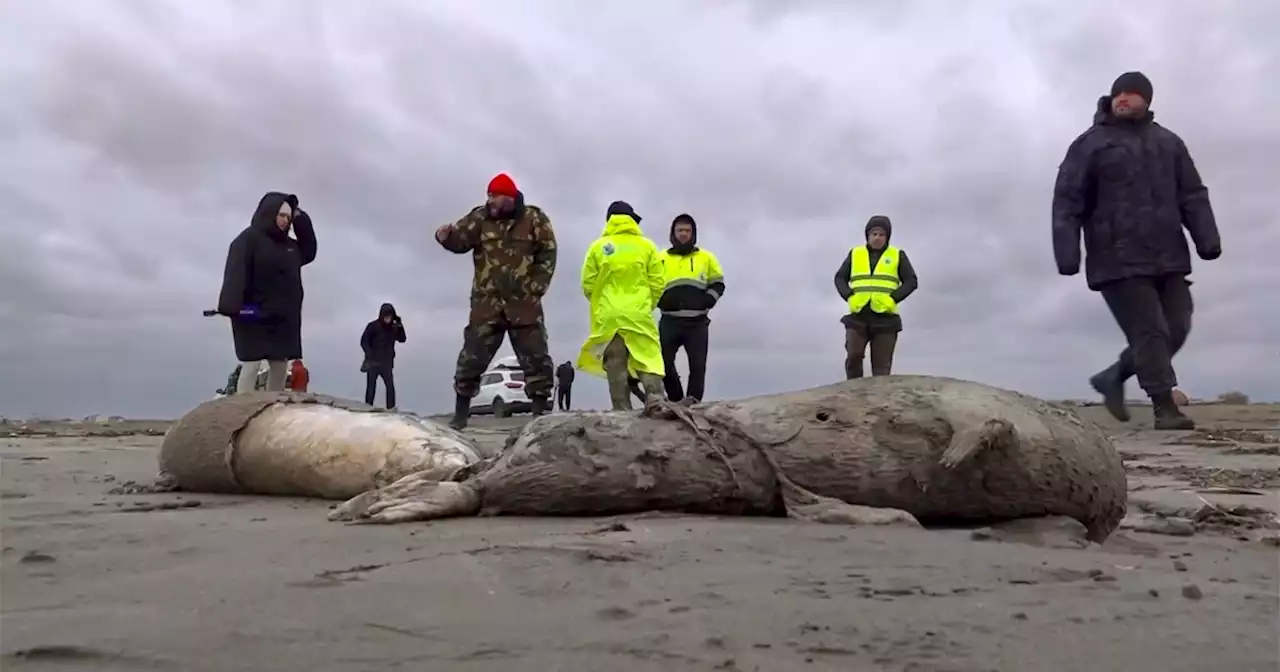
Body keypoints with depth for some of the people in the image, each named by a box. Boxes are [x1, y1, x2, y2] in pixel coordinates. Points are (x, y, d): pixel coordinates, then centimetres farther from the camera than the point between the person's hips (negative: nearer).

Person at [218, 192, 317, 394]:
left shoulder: (289, 245, 17)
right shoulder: (249, 238, -6)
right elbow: (235, 272, -18)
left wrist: (301, 219, 15)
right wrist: (233, 305, -33)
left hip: (282, 317, 7)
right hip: (254, 316, -7)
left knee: (279, 366, 6)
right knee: (251, 365, -9)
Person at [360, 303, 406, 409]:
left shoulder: (393, 327, 2)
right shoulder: (373, 326, -10)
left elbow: (402, 339, 1)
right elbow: (363, 342, -10)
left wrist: (400, 327, -13)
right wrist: (370, 356, -19)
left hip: (387, 363, 3)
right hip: (373, 363, -3)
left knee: (390, 387, -3)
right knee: (371, 388, 3)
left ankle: (391, 409, 4)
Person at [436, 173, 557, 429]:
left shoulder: (534, 219, 1)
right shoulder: (480, 217, 5)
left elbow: (548, 256, 1)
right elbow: (460, 240, -5)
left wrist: (535, 288, -6)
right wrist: (446, 236, -28)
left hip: (524, 304, -1)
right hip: (486, 304, 1)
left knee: (536, 359, 3)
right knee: (472, 357, 1)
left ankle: (541, 412, 12)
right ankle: (460, 413, 11)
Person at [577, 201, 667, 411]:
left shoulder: (598, 247, 3)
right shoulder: (646, 245, 3)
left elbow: (588, 284, 3)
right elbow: (657, 283, 2)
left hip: (608, 316, 1)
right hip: (639, 315, -1)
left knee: (615, 366, 4)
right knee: (649, 360, 0)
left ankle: (622, 411, 2)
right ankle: (655, 401, -17)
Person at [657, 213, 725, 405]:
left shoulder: (706, 257, 14)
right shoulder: (662, 258, 14)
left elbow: (718, 284, 15)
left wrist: (708, 300, -5)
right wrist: (660, 301, -4)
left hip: (697, 322, 0)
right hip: (669, 321, 0)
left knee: (697, 365, -6)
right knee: (664, 362, -5)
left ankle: (694, 402, -2)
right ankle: (676, 400, 10)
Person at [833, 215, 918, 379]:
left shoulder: (897, 256, 10)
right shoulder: (855, 254, 14)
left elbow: (911, 281, 4)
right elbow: (840, 278, 12)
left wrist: (893, 299, -12)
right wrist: (849, 297, -7)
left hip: (885, 318, -1)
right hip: (858, 316, 1)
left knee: (881, 365, -1)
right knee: (853, 356, -13)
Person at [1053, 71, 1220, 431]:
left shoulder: (1168, 142, 17)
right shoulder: (1090, 144, 2)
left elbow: (1192, 195, 14)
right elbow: (1067, 202, -5)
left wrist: (1207, 238, 0)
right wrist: (1067, 252, -15)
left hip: (1167, 257, 6)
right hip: (1120, 260, -6)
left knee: (1176, 328, 6)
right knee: (1150, 331, -9)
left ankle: (1113, 376, 23)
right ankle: (1165, 407, -2)